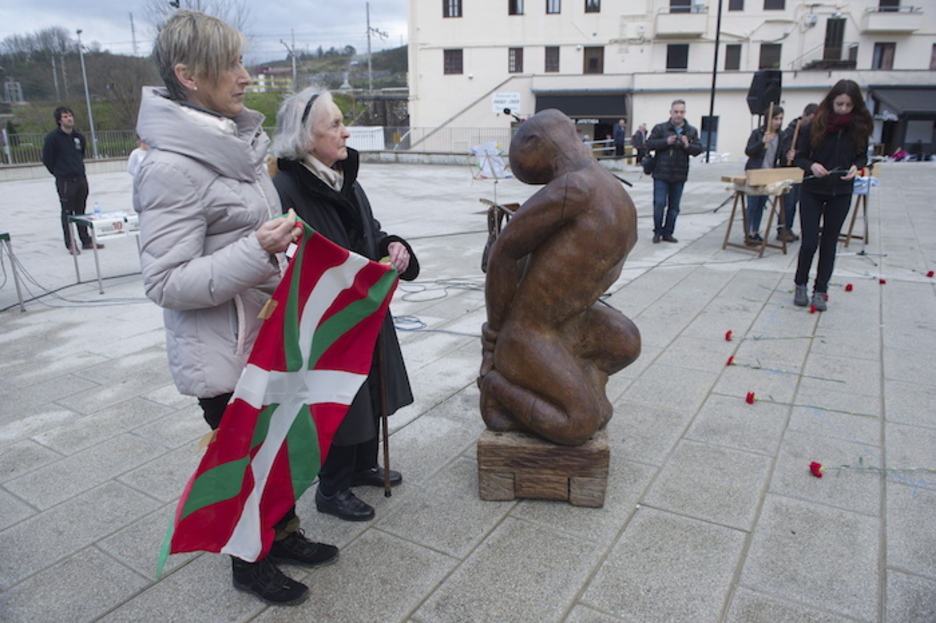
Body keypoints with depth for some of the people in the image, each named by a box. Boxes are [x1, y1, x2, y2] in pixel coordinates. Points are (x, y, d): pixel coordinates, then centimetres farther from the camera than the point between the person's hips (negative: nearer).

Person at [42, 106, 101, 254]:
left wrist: (79, 169, 15)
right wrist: (59, 172, 6)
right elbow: (47, 160, -2)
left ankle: (86, 240, 18)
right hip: (64, 181, -5)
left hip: (81, 179, 5)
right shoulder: (53, 137, -8)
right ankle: (70, 244, 6)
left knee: (81, 211, 12)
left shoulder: (79, 136, 7)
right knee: (67, 213, 1)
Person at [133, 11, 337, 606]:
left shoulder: (238, 143, 6)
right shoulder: (172, 166, -21)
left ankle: (285, 534, 44)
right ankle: (250, 564, 35)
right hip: (225, 354, -8)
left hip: (269, 334, 8)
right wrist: (258, 251, -32)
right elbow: (166, 282, -24)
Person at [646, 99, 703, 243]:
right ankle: (657, 232, 11)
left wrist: (687, 146, -14)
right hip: (661, 174, -3)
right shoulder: (660, 128, -1)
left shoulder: (692, 131, 8)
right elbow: (649, 144, -6)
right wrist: (666, 142, -18)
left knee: (674, 207, 8)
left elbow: (698, 149, 5)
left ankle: (667, 233, 18)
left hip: (680, 176, 3)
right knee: (659, 204, -6)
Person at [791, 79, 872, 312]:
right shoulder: (816, 125, -8)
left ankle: (820, 290, 17)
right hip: (813, 190, -2)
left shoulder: (860, 126, -2)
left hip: (841, 193, 2)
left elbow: (862, 156, 9)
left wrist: (855, 166, -13)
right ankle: (800, 285, 19)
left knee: (829, 242, 7)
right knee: (809, 242, -3)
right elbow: (799, 157, -3)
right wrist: (811, 166, -24)